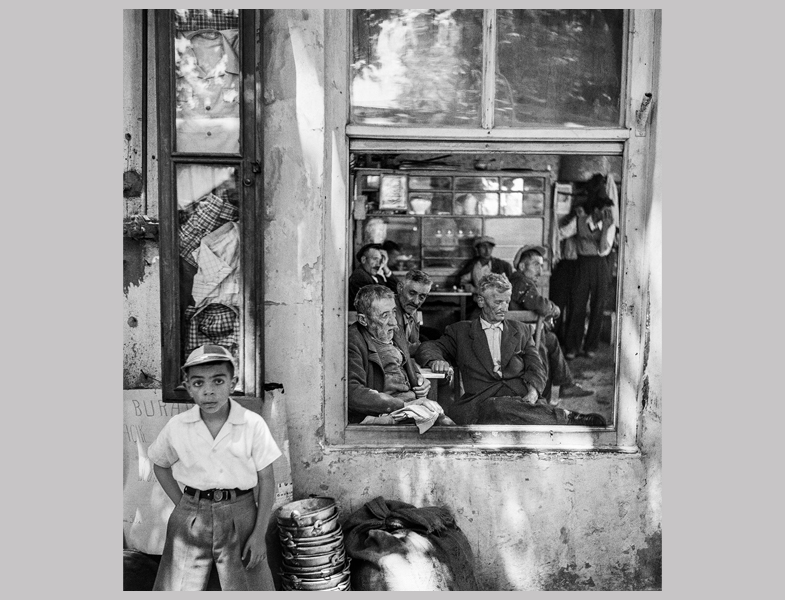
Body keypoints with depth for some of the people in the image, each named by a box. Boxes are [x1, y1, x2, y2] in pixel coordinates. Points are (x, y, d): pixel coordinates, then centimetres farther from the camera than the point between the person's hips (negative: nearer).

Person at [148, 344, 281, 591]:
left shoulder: (253, 424, -13)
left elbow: (266, 480, -6)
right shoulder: (176, 427, -6)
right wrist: (183, 505, 4)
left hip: (239, 515, -2)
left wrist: (259, 534, -7)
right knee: (176, 588, 11)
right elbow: (160, 465, 14)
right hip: (191, 517, 2)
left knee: (249, 589, 6)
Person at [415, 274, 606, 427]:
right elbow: (428, 348, 10)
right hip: (484, 400, -1)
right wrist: (435, 360, -17)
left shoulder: (521, 330, 24)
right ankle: (566, 418, -37)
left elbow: (536, 368, 14)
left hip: (522, 397, 2)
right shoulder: (460, 331, 18)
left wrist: (533, 391, -10)